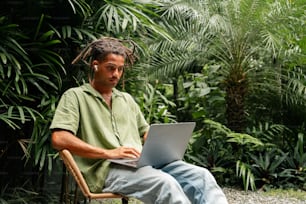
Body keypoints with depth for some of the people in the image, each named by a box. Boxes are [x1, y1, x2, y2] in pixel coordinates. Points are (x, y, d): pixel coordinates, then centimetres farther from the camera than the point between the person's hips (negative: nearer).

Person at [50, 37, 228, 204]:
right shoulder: (75, 96, 7)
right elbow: (59, 139, -8)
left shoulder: (126, 99, 29)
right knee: (165, 183, -35)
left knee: (201, 176, -18)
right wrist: (108, 153, -15)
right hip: (107, 169, -7)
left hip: (143, 163, 7)